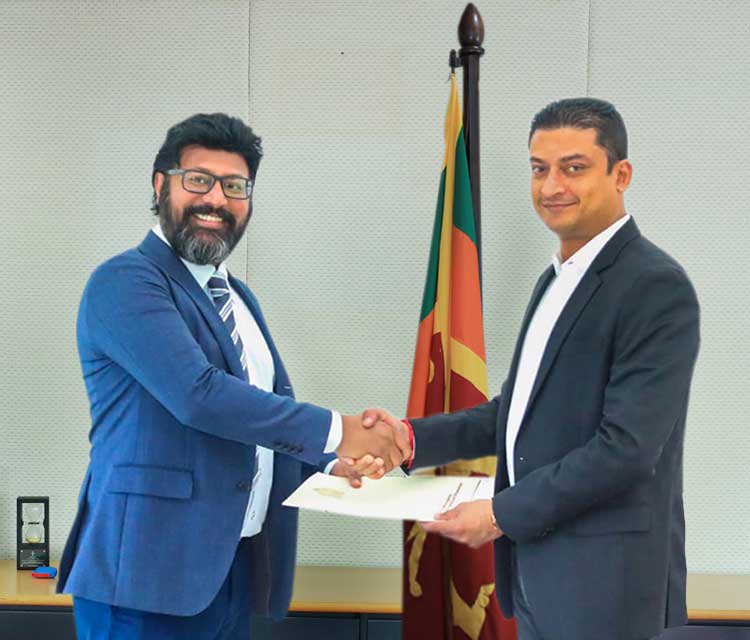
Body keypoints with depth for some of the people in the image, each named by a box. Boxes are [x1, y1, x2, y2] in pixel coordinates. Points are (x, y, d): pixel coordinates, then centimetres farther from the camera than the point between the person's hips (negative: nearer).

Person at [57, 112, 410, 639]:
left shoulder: (238, 297, 16)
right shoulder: (125, 282, -11)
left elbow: (277, 409, 17)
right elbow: (198, 394, -23)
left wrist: (335, 462, -4)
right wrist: (335, 432, -18)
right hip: (149, 572, -8)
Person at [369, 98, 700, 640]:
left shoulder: (657, 288, -16)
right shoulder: (557, 279, 11)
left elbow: (626, 447, -22)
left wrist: (502, 514, -17)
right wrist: (413, 439, 1)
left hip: (604, 580, -8)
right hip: (537, 565, 8)